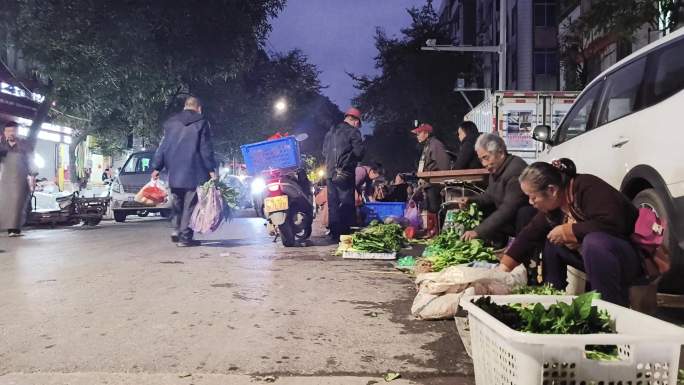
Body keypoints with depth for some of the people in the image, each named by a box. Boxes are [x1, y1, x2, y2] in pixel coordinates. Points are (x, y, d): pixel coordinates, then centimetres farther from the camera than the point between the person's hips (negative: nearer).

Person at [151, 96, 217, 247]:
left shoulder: (170, 123, 14)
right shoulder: (201, 122, 0)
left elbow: (163, 146, 12)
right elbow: (206, 149, -6)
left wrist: (156, 167, 12)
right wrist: (211, 169, -5)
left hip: (174, 172, 5)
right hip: (194, 172, -5)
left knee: (178, 204, 18)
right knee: (190, 204, -1)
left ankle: (179, 231, 16)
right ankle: (185, 236, -3)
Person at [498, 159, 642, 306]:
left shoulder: (588, 187, -23)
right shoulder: (553, 205, 1)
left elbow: (610, 224, -35)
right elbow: (530, 234, 3)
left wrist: (567, 231, -23)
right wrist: (504, 267, -2)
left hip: (632, 258, -8)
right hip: (596, 257, 8)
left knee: (594, 241, -34)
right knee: (550, 240, 8)